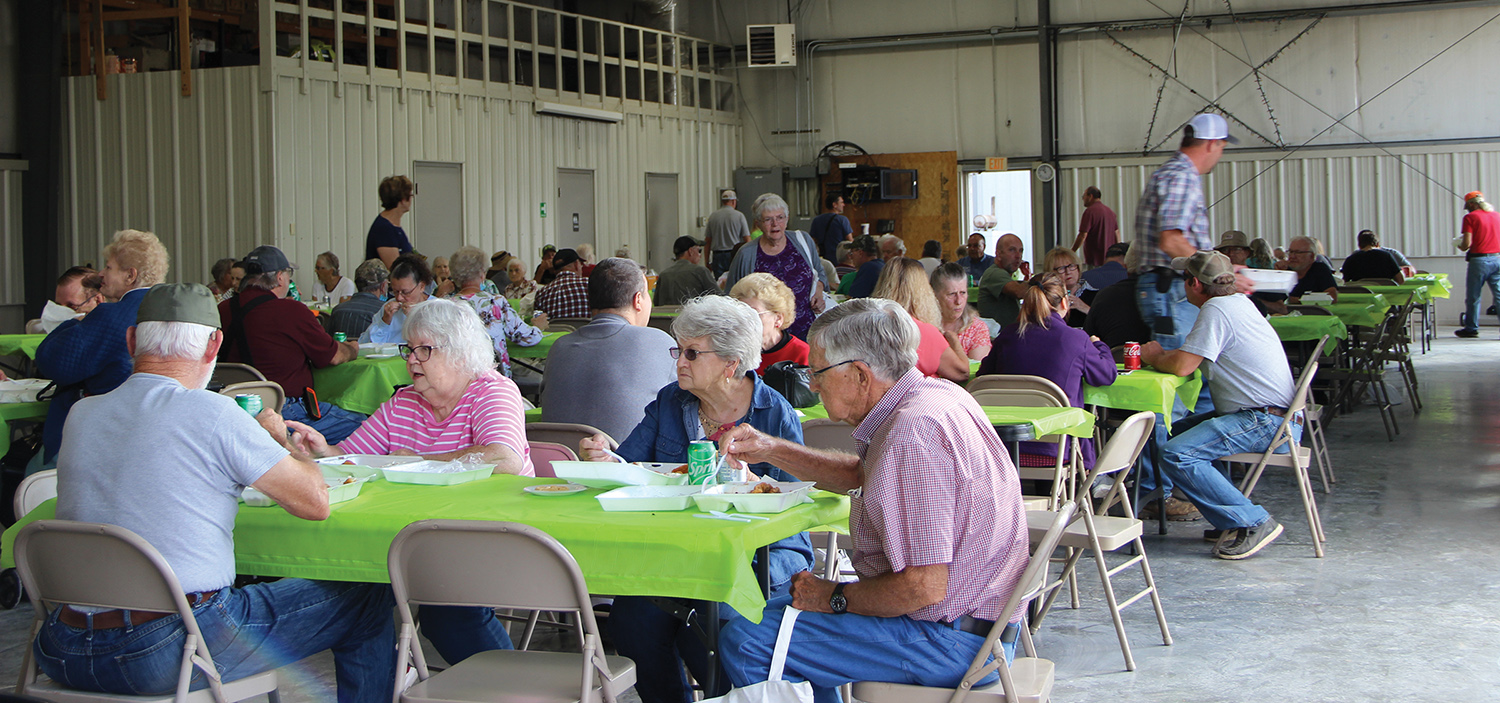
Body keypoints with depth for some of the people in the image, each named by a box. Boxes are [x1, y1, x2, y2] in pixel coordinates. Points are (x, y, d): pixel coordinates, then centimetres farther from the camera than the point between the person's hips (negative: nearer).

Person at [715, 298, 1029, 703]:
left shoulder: (912, 433, -26)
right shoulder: (934, 395, 7)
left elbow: (923, 587, -30)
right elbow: (861, 475, 27)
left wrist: (835, 598, -14)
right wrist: (771, 450, 18)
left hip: (950, 640, -11)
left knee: (745, 642, -16)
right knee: (782, 609, 26)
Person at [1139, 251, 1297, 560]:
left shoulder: (1216, 309, -15)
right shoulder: (1238, 301, 16)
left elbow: (1181, 366, -19)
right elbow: (1192, 358, 23)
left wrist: (1153, 357, 0)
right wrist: (1161, 355, 11)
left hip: (1266, 422, -11)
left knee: (1176, 455, -22)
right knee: (1173, 433, 16)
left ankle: (1252, 522, -17)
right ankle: (1233, 515, 11)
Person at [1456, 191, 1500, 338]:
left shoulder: (1470, 217, -7)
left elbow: (1467, 244, -13)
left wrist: (1460, 246, 7)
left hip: (1479, 259, -5)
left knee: (1473, 296, 7)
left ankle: (1471, 328, 14)